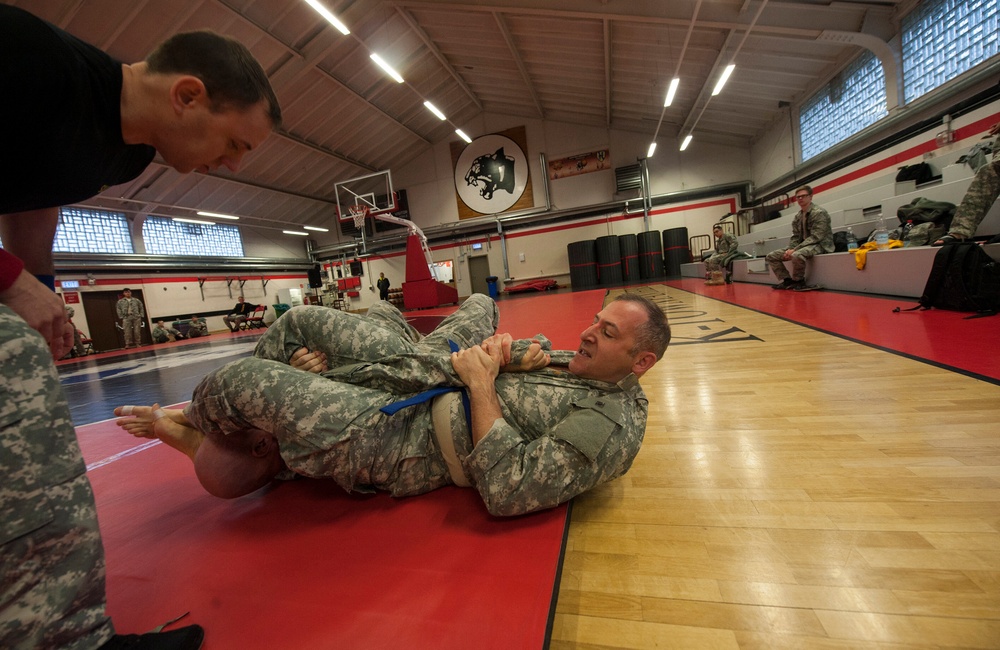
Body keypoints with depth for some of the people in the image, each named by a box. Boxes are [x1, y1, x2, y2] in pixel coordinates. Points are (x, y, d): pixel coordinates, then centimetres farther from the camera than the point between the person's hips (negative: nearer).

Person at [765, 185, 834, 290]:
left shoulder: (819, 213, -11)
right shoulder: (798, 217, 11)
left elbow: (816, 237, -19)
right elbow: (795, 237, 10)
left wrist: (795, 249, -25)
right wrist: (790, 249, -11)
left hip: (819, 245, -8)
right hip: (803, 246, 8)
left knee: (797, 255, -40)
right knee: (771, 256, -3)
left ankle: (798, 281, -16)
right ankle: (787, 280, -2)